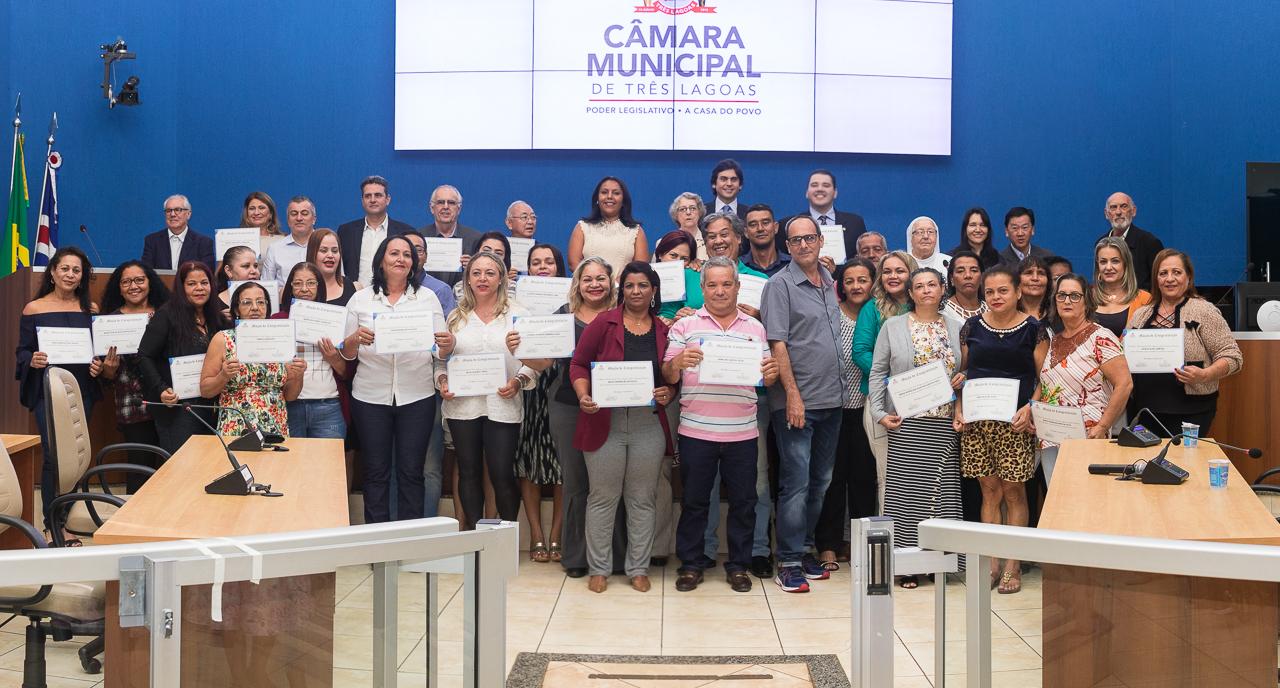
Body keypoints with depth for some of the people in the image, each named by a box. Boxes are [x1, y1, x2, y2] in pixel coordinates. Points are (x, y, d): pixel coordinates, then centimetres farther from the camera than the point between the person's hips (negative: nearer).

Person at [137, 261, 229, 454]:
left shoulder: (217, 319, 12)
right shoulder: (166, 315, -6)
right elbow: (144, 356, -9)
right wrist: (162, 390, -18)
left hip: (210, 406, 6)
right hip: (176, 405, -6)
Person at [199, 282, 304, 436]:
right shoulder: (223, 340, 1)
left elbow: (290, 396, 11)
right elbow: (204, 390, 1)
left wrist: (297, 376, -7)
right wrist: (223, 376, -17)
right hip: (235, 432, -2)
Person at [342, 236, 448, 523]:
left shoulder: (428, 298, 8)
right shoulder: (361, 299, 6)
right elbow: (346, 354, 7)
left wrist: (445, 344, -17)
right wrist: (355, 340, -15)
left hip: (417, 397, 0)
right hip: (371, 397, 0)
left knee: (412, 472, 2)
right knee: (375, 472, 5)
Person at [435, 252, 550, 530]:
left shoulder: (517, 314, 4)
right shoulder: (457, 317, 13)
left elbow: (533, 360, 2)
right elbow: (441, 359, 17)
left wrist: (518, 382, -14)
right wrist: (442, 380, -2)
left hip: (503, 406, -3)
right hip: (462, 405, 3)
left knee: (502, 476, -5)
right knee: (469, 473, 9)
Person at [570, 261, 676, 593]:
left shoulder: (664, 332, 8)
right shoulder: (603, 323, 0)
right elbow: (578, 364, 0)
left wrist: (669, 393, -8)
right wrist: (584, 397, -15)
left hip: (649, 424, 2)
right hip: (605, 422, -2)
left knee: (642, 499, 8)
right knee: (603, 497, 4)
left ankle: (639, 568, 18)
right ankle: (598, 568, 15)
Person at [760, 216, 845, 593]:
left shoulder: (830, 282, 13)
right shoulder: (780, 284, -7)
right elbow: (777, 343, -13)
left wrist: (845, 390, 14)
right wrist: (793, 395, -18)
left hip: (831, 400, 7)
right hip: (797, 402, -7)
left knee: (820, 482, 13)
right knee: (796, 484, -5)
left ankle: (804, 549, 25)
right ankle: (789, 562, 2)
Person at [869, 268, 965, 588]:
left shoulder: (955, 328, 12)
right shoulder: (893, 326, 5)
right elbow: (878, 372, 3)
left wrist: (963, 379, -2)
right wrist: (879, 412, -6)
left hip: (945, 421, 2)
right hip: (906, 421, -2)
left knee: (942, 487, 1)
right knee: (906, 487, -3)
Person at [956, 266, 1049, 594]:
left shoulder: (1033, 329, 0)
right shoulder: (972, 327, 8)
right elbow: (963, 373, 13)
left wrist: (1030, 407, -14)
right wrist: (958, 410, 1)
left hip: (1015, 422, -2)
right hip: (977, 421, 2)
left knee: (1013, 491, 1)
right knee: (989, 490, 6)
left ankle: (1012, 565, 9)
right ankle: (992, 562, 14)